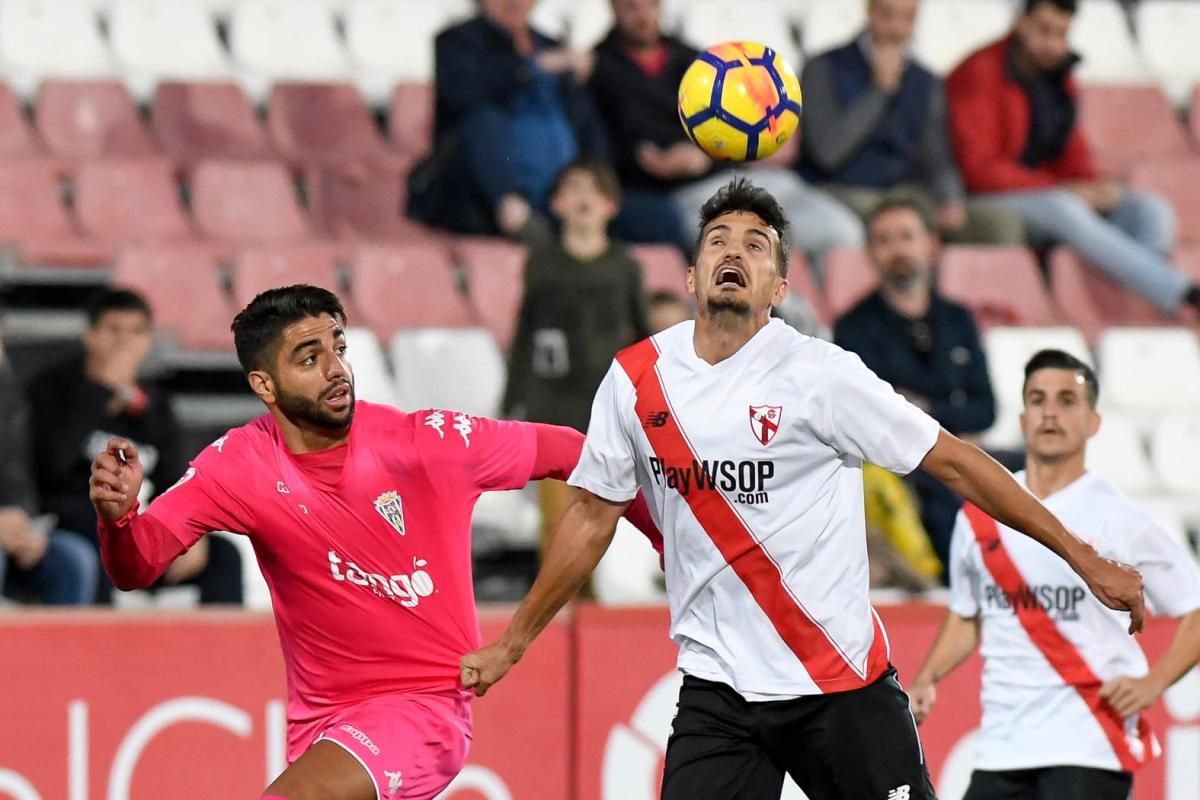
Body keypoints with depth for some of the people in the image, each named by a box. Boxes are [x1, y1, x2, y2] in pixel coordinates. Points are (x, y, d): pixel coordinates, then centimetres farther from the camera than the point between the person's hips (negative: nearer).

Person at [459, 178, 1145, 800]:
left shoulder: (819, 373, -8)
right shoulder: (636, 378, 2)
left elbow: (954, 462, -5)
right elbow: (593, 518, 13)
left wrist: (1084, 558, -7)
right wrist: (513, 643, 16)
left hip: (843, 683, -2)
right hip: (716, 692, 2)